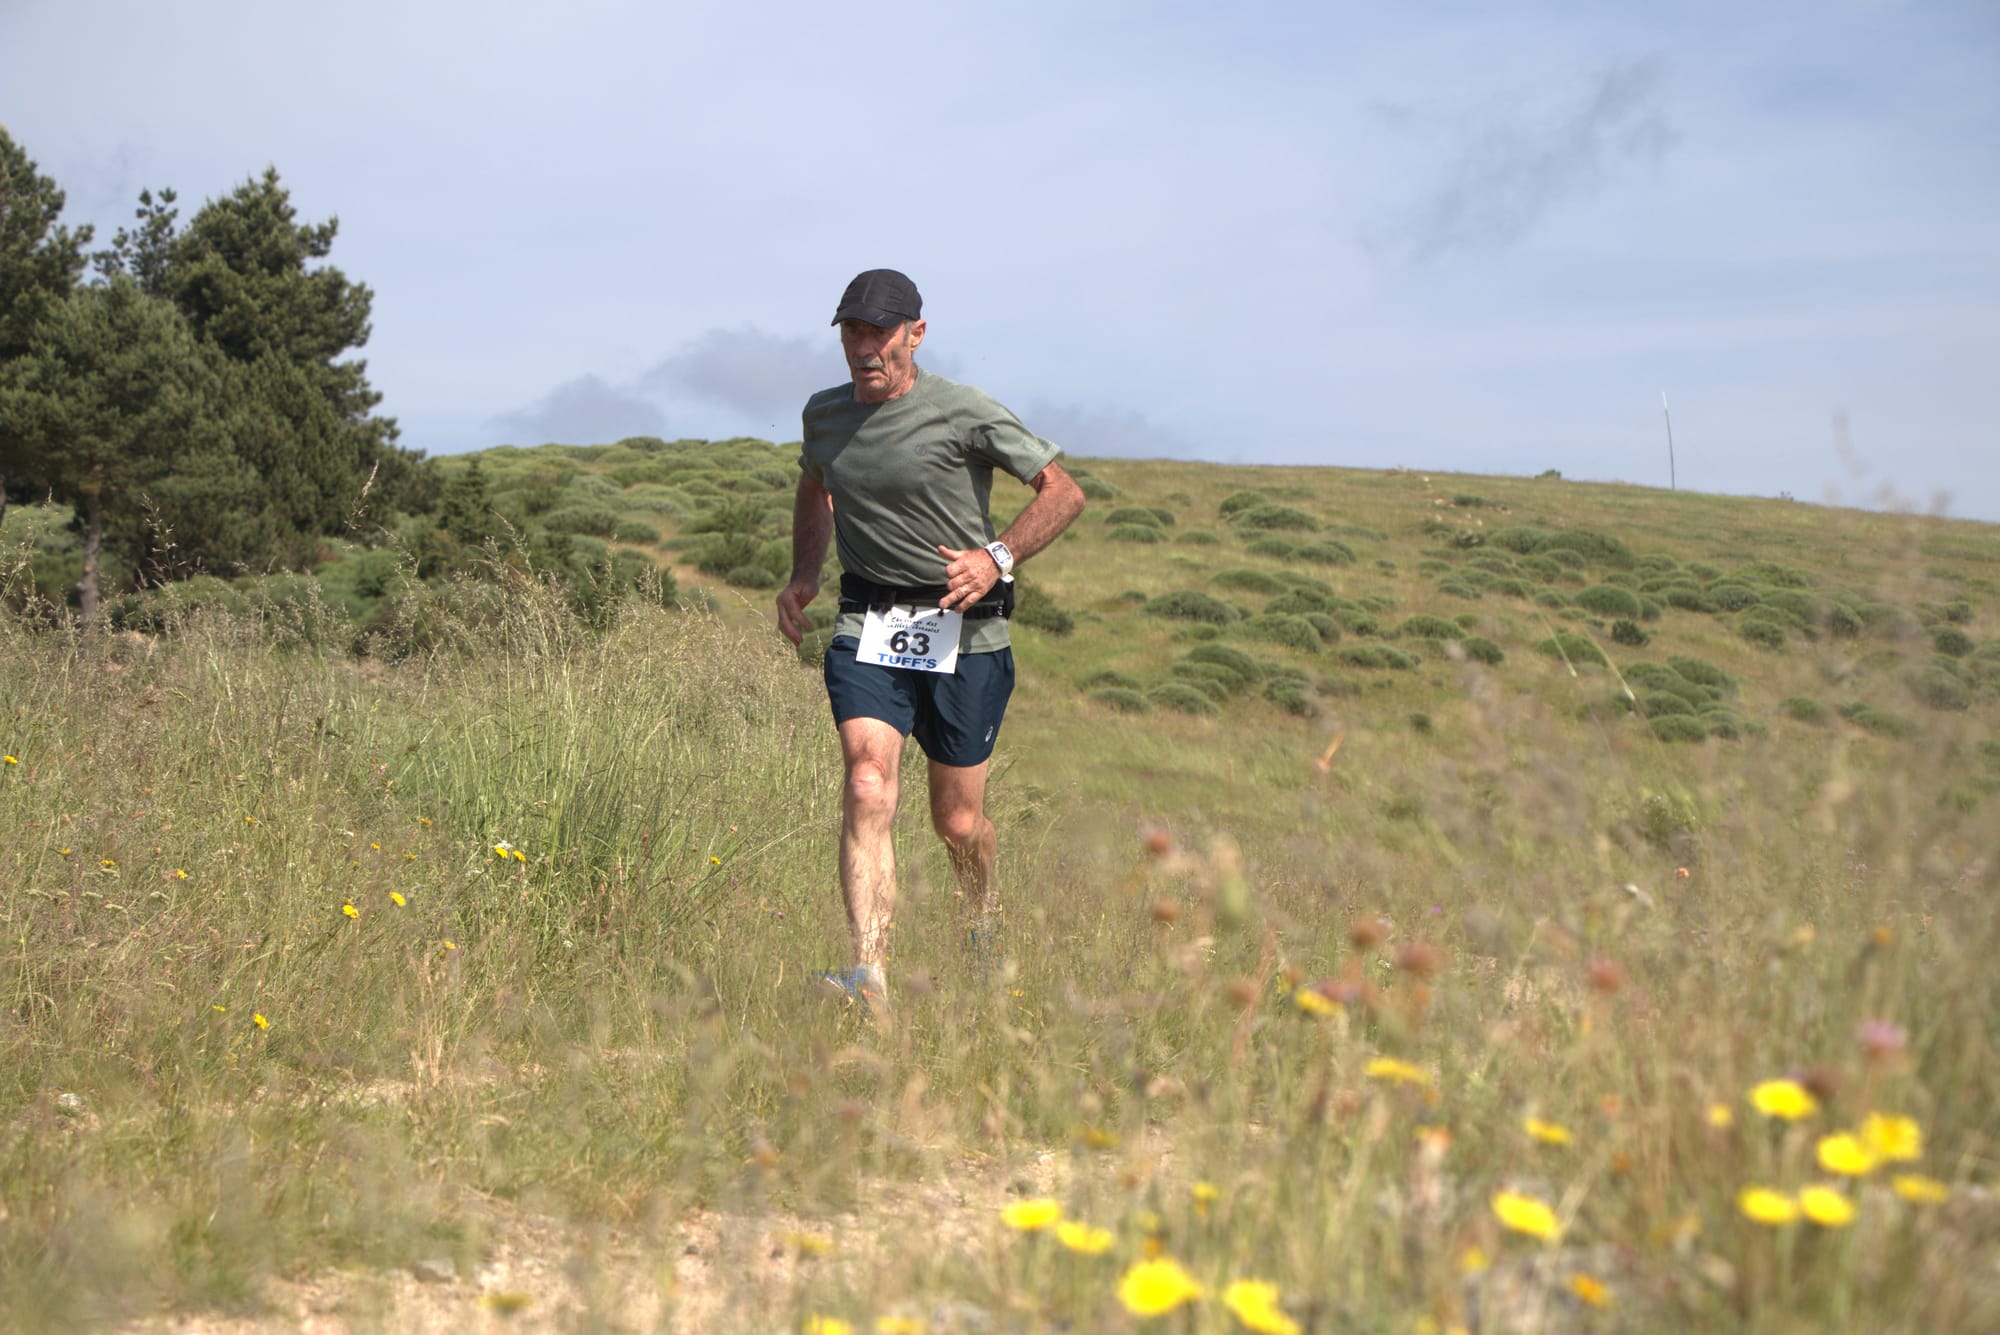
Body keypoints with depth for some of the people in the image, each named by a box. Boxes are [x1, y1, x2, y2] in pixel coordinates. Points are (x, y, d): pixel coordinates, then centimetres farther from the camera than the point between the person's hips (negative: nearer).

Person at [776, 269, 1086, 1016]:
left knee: (957, 821, 7)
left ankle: (985, 924, 40)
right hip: (866, 627, 3)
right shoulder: (824, 415, 8)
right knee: (868, 791, -19)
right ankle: (870, 980, -26)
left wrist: (997, 558, -20)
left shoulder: (964, 415, -9)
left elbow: (1064, 492, -5)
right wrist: (802, 576, 13)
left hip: (962, 633, -3)